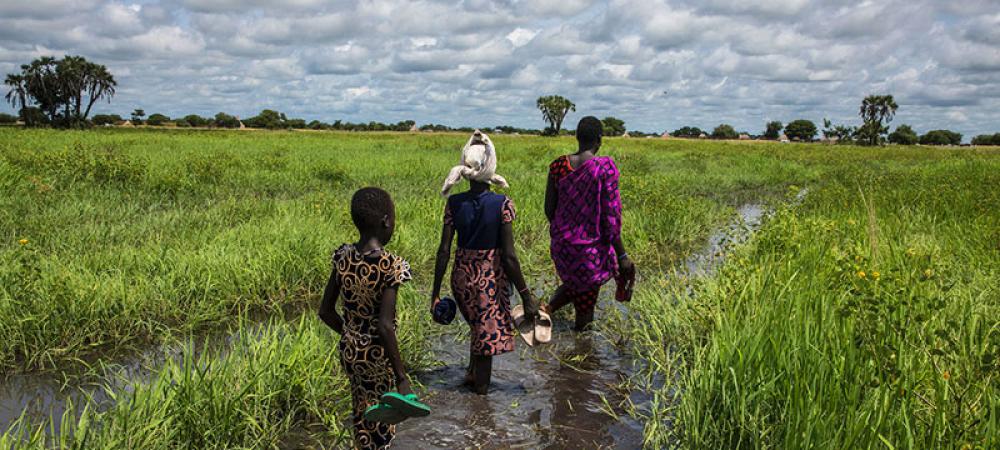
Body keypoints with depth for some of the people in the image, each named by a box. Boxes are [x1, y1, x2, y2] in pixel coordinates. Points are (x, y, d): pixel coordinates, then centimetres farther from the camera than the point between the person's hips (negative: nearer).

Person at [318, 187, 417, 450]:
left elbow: (325, 311, 0)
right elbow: (385, 326, -26)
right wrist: (401, 376, -20)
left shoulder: (343, 257, -6)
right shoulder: (391, 266, -23)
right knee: (381, 424, 14)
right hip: (378, 356, -5)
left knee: (362, 413, 24)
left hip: (349, 351, 5)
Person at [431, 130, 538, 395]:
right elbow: (509, 255, -17)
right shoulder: (503, 204, -17)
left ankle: (472, 372, 42)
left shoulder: (454, 203, -8)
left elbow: (444, 251, -6)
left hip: (462, 275, 3)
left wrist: (436, 291, 3)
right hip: (492, 276, -3)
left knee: (477, 325, 30)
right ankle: (480, 386, 31)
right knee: (489, 331, 16)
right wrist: (526, 295, -9)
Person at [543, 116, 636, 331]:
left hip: (562, 245, 5)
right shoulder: (605, 167, -19)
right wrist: (622, 254, -9)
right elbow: (610, 216, -18)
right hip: (592, 247, -4)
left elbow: (549, 209, 3)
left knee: (573, 284, 32)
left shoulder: (558, 165, -5)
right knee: (586, 303, 16)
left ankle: (545, 310, 9)